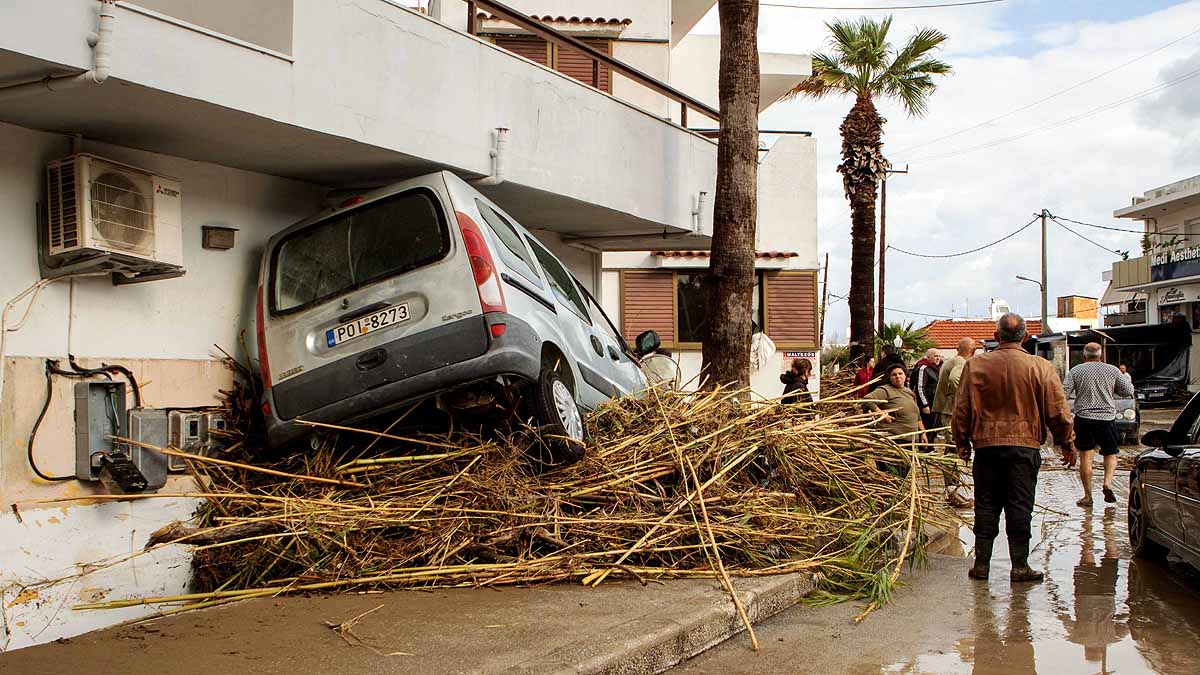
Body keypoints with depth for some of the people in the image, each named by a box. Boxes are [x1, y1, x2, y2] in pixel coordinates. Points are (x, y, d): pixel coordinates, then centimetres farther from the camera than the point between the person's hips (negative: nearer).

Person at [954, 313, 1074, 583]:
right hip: (1025, 446, -1)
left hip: (986, 444, 1)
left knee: (986, 506, 8)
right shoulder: (1040, 367, -3)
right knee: (1020, 507, 4)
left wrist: (962, 441, 13)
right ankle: (1020, 565, 7)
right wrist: (1066, 444, 12)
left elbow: (962, 408, 2)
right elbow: (1058, 410, 0)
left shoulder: (975, 365, -1)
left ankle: (982, 563, 11)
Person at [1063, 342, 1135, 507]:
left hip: (1084, 417, -1)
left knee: (1085, 456, 1)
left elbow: (1063, 393, -6)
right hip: (1107, 418, 1)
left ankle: (1088, 496, 1)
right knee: (1111, 454, 15)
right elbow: (1128, 391, 6)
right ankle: (1108, 482, -8)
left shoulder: (1076, 371, 1)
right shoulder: (1112, 370, 5)